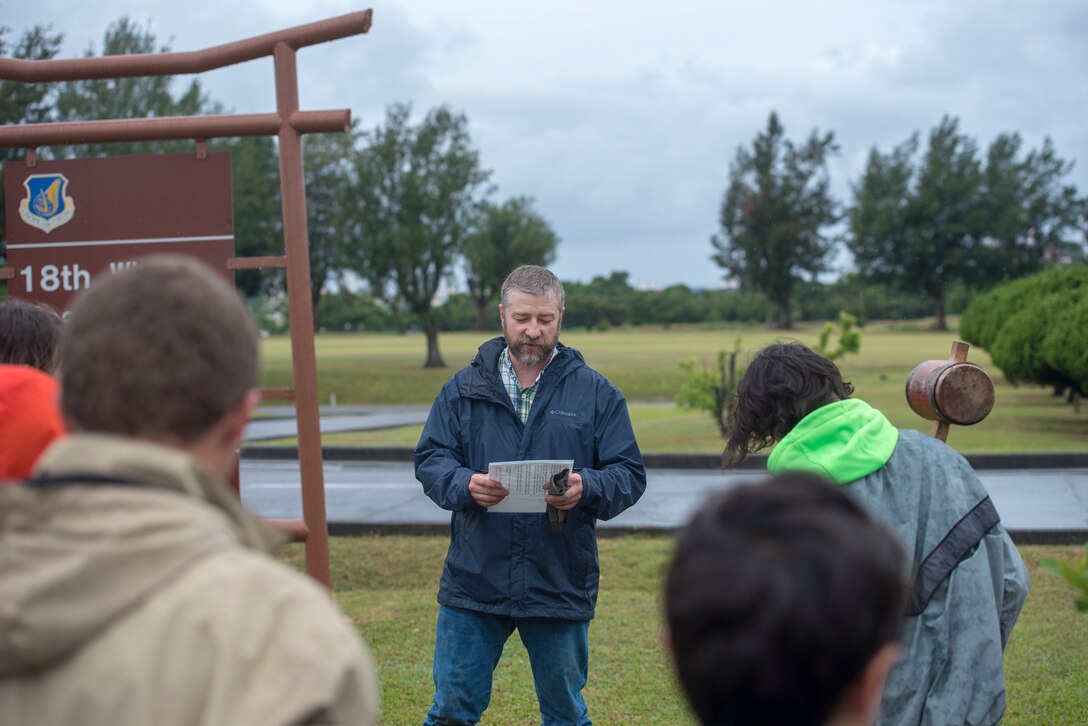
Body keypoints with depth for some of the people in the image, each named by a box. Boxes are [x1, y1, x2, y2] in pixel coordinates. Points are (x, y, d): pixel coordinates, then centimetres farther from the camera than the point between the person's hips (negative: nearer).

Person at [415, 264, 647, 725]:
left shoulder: (596, 393, 1)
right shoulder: (464, 388, 4)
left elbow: (630, 475, -2)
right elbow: (429, 460, 1)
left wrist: (587, 488, -24)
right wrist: (465, 485, -21)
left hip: (561, 585, 0)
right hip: (474, 582, 1)